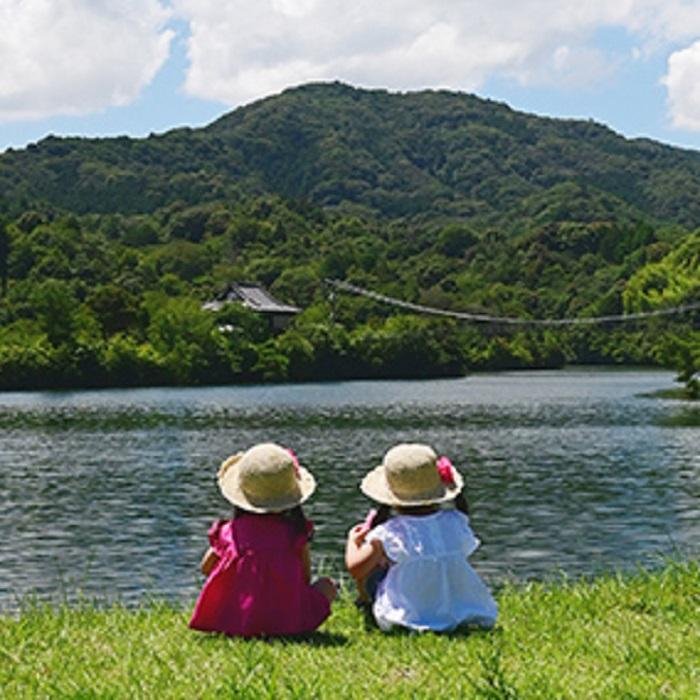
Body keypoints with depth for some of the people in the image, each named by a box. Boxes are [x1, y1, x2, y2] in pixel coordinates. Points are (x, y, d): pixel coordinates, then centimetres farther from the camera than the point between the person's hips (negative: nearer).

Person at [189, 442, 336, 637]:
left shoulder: (229, 532, -4)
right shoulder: (296, 533, -8)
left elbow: (206, 568, 10)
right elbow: (305, 579, 3)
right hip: (286, 620, -1)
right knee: (327, 586, 24)